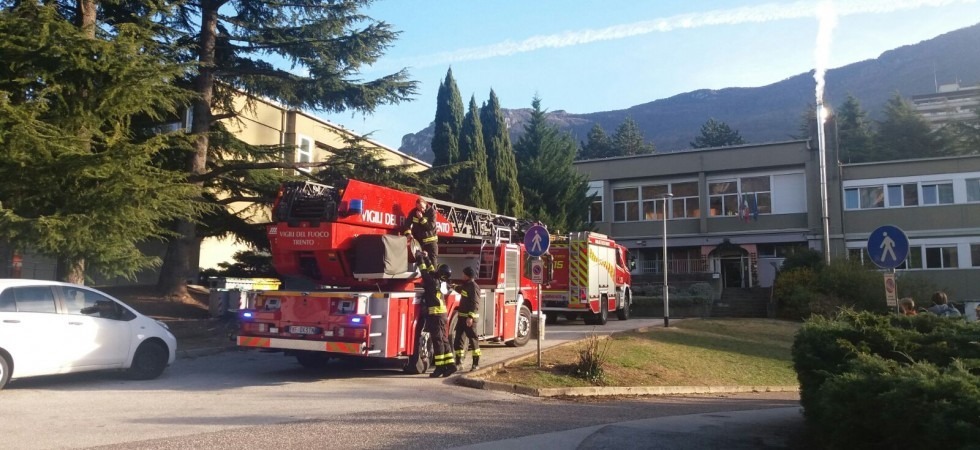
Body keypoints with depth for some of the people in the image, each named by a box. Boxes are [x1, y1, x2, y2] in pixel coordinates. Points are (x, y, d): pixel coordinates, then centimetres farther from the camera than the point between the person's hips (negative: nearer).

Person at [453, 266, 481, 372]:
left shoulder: (474, 286, -15)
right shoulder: (466, 285, 14)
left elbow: (475, 303, -22)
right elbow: (460, 290, 40)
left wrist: (471, 317, -28)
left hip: (469, 317, -10)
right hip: (462, 316, 10)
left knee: (473, 339, -5)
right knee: (459, 338, 11)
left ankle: (476, 363, -2)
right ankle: (459, 360, 19)